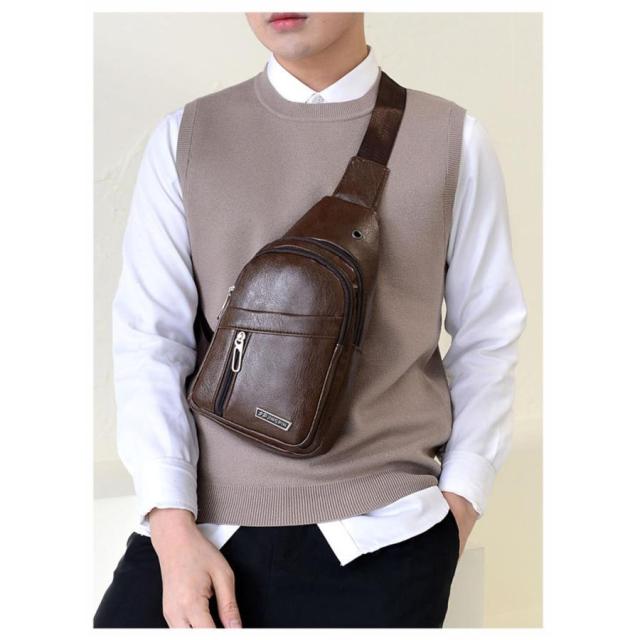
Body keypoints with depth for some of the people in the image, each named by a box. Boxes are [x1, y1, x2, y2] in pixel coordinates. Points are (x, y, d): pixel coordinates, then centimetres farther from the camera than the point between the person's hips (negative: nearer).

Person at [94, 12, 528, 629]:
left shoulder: (453, 139, 3)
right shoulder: (184, 138, 5)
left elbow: (488, 335, 8)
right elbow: (150, 337, 1)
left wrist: (461, 497, 2)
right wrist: (172, 527, -7)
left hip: (378, 531, 0)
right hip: (204, 515, 1)